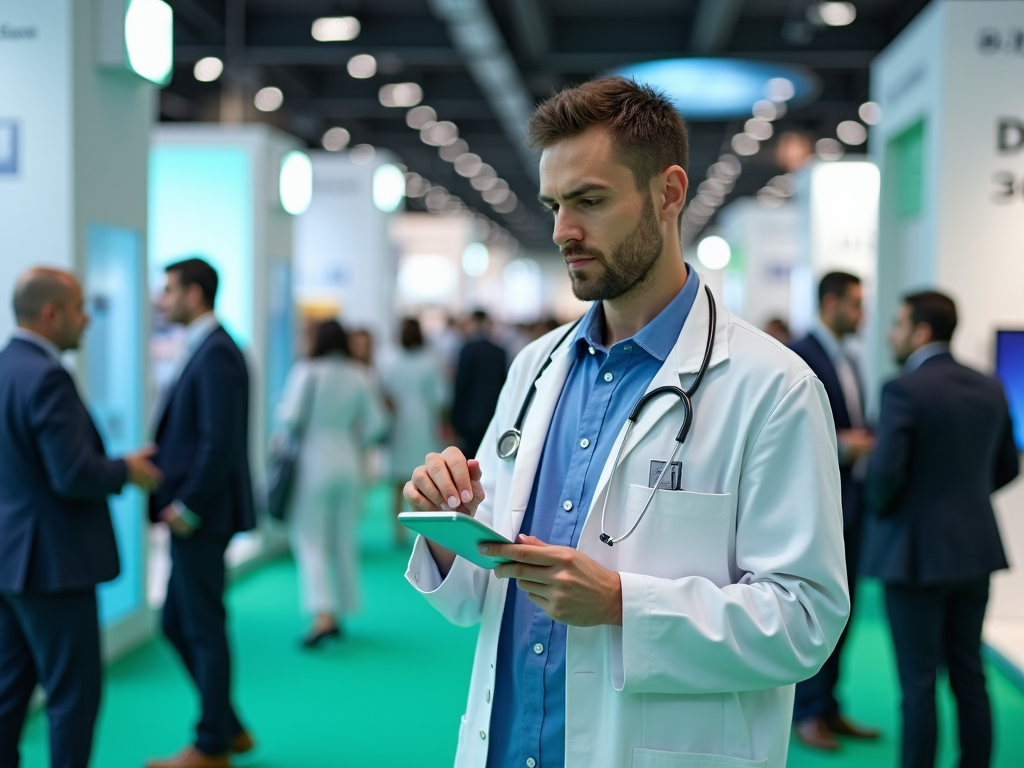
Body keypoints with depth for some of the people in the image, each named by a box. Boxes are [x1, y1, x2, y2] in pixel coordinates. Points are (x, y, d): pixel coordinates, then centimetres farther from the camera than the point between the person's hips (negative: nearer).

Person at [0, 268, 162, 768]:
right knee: (74, 690, 2)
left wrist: (111, 467, 15)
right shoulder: (46, 377, -20)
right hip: (53, 561, -9)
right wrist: (127, 471, -7)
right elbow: (74, 476, -24)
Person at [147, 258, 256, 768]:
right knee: (178, 625, 16)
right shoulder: (204, 349, 14)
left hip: (200, 517, -10)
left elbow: (220, 442, -23)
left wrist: (188, 506, -18)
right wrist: (156, 462, 5)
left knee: (204, 630, 2)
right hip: (191, 515, 10)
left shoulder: (216, 353, -17)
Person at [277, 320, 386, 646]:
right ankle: (339, 613, 21)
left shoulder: (307, 371, -10)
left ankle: (323, 615, -16)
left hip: (314, 463, -4)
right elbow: (375, 424, 3)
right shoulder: (358, 377, 1)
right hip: (349, 463, 4)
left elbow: (289, 417, -14)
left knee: (311, 540, -2)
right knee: (344, 541, 13)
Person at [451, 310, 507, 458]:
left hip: (471, 418, -6)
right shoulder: (500, 352, 6)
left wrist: (455, 418, -4)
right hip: (494, 417, 6)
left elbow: (461, 384, -10)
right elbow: (502, 384, 10)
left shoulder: (469, 349, -10)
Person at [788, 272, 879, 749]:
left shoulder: (848, 362, 17)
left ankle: (828, 708, 21)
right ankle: (807, 713, 10)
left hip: (850, 503, 8)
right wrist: (840, 446, -21)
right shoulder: (799, 356, -11)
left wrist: (867, 442, 1)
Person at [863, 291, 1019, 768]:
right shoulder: (989, 389, 7)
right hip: (975, 547, 7)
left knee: (918, 681, 2)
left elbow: (885, 471, -22)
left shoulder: (905, 390, -15)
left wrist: (879, 509, -2)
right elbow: (1006, 467, 14)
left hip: (917, 551, -7)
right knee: (969, 673, 14)